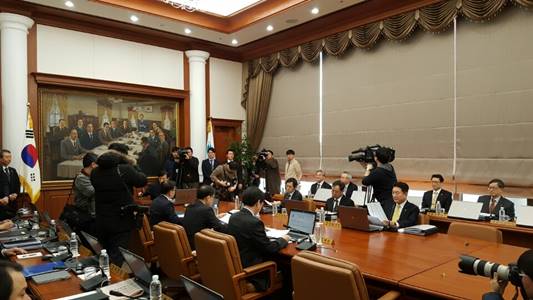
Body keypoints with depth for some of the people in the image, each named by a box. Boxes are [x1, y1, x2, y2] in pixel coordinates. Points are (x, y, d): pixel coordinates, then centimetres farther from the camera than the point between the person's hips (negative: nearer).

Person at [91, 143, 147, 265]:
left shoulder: (95, 172, 0)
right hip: (121, 221, -6)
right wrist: (133, 165, 8)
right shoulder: (125, 169, -18)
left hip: (101, 221, 6)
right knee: (117, 258, 0)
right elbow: (143, 180, -6)